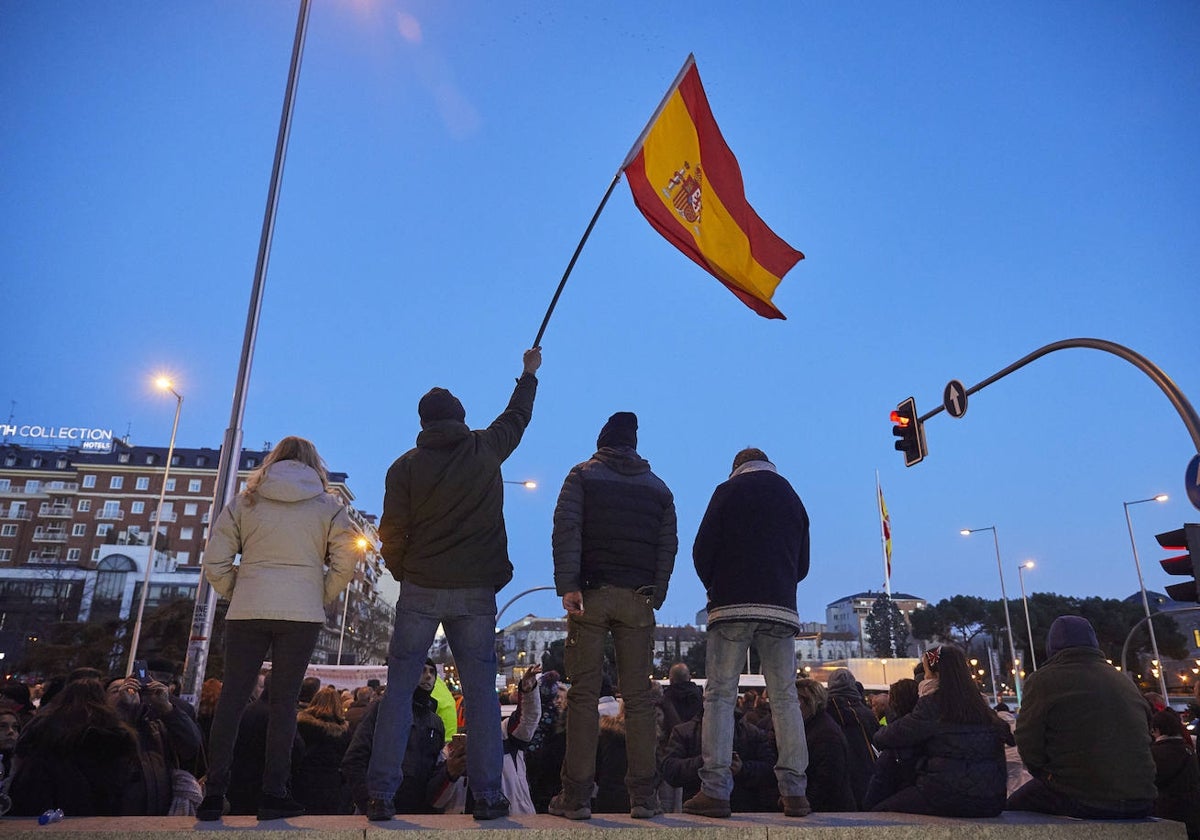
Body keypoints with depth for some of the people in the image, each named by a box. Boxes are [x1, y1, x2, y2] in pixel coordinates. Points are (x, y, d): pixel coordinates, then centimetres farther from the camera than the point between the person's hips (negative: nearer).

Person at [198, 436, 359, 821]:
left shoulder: (245, 501, 9)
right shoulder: (327, 504, 5)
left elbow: (214, 561, 4)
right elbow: (345, 561, -5)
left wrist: (235, 594, 16)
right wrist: (321, 598, 7)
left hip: (247, 612, 1)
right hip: (302, 615, -1)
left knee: (231, 700, 7)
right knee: (284, 701, 4)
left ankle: (214, 794, 9)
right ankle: (274, 793, 6)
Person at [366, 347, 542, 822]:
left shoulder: (406, 466, -1)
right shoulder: (486, 450, 2)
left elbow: (392, 534, -1)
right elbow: (518, 416, 21)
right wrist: (529, 374, 38)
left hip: (420, 591, -1)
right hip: (477, 591, 1)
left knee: (399, 690, 7)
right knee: (481, 694, 7)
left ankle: (381, 794, 7)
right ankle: (487, 796, 8)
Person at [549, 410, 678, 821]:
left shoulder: (582, 475, 7)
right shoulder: (658, 487, 15)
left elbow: (566, 529, -7)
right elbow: (668, 546, 7)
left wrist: (568, 585, -11)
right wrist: (655, 597, 7)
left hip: (591, 593, -2)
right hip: (638, 599, 2)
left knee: (584, 694, 0)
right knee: (637, 696, 5)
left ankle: (576, 795, 2)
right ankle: (643, 795, 7)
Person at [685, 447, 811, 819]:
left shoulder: (729, 491, 4)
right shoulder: (793, 498, 17)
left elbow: (702, 551, -1)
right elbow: (802, 564, 18)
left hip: (732, 607, -3)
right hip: (782, 610, 4)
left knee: (720, 696, -1)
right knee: (785, 698, 6)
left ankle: (715, 791, -5)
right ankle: (794, 792, 5)